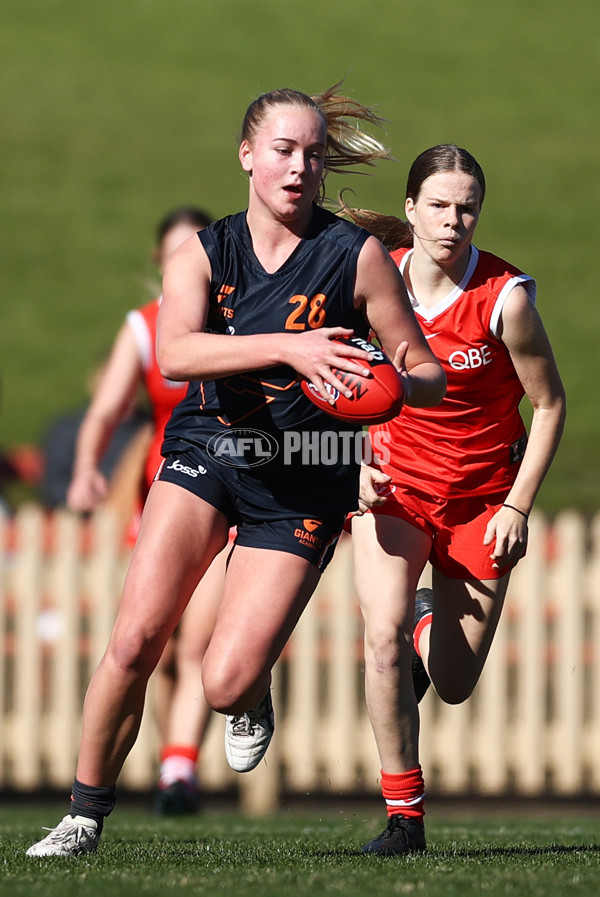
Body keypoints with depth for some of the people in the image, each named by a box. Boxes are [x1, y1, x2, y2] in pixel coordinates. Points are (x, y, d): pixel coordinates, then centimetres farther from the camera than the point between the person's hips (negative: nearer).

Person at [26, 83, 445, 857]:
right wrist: (286, 346, -34)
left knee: (226, 682, -12)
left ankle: (253, 699, 27)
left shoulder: (356, 256, -4)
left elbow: (429, 377, 1)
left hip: (300, 485, -2)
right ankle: (86, 813, -1)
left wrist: (393, 387, -24)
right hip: (203, 452, 2)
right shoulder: (203, 254, 0)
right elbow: (173, 354, -20)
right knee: (136, 639, -16)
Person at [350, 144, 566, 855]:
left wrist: (516, 508, -10)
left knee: (454, 686, 5)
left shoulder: (506, 296, -16)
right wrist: (361, 463, -6)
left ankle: (431, 624, 44)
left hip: (482, 496, -1)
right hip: (395, 484, 1)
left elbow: (550, 405, -6)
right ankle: (403, 815, -10)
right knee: (383, 637, -23)